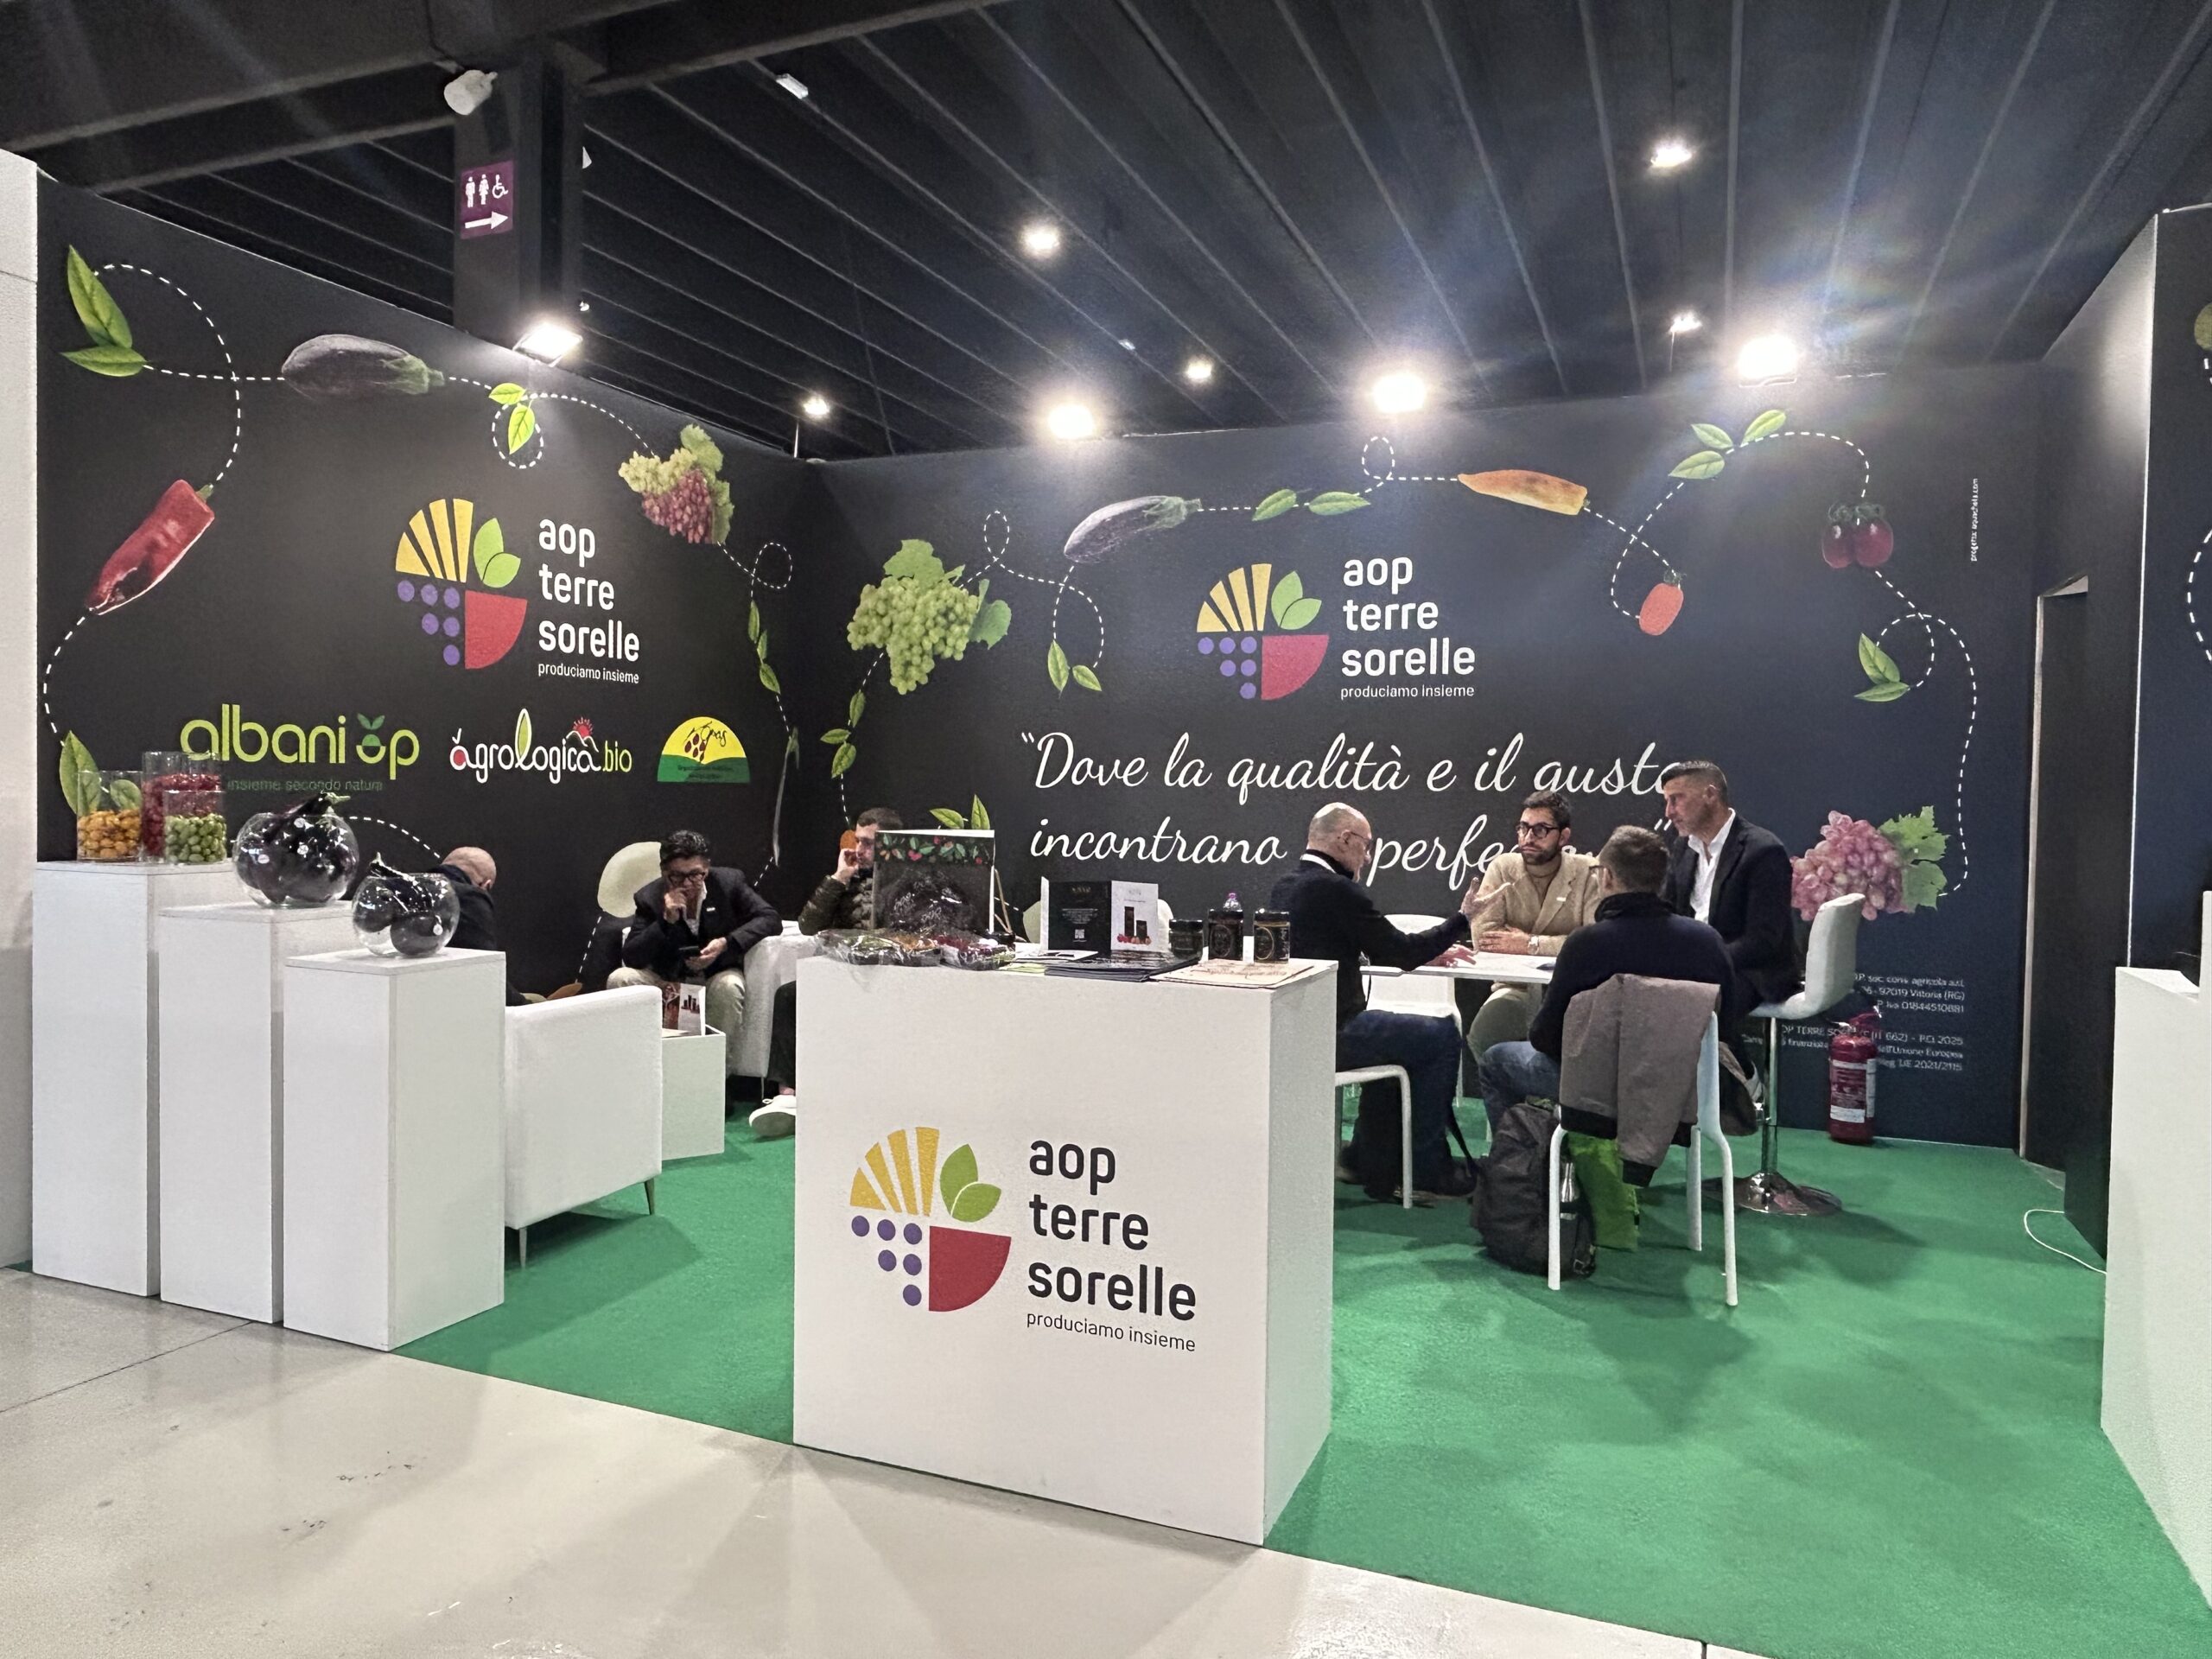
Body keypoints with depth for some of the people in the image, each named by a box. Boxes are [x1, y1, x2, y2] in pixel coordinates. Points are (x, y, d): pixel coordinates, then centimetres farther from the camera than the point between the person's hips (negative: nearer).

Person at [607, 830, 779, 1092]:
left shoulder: (728, 882, -10)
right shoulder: (650, 896, -8)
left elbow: (771, 919, -13)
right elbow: (630, 957, -13)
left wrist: (726, 943, -26)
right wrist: (666, 921, -27)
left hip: (718, 975, -2)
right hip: (668, 981, 2)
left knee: (729, 987, -36)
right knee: (619, 979, -22)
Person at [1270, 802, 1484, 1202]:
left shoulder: (1283, 887, 11)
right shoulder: (1337, 889, -17)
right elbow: (1401, 953, -11)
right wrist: (1461, 919, 2)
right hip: (1330, 1034, -9)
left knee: (1393, 1034, 30)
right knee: (1442, 1036, 5)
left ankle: (1369, 1162, 32)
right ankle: (1428, 1171, 13)